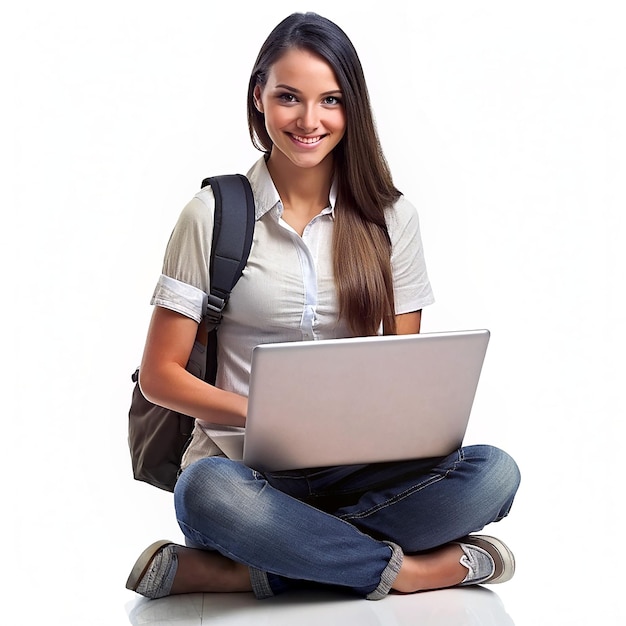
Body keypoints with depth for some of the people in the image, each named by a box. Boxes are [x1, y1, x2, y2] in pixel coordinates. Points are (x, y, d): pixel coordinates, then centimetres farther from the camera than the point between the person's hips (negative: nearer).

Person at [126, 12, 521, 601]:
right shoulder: (213, 214, 0)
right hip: (247, 467, -2)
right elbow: (160, 374, -1)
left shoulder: (388, 216, 8)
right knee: (207, 490, -38)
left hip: (358, 470, 3)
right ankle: (407, 569, -19)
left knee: (492, 473, -25)